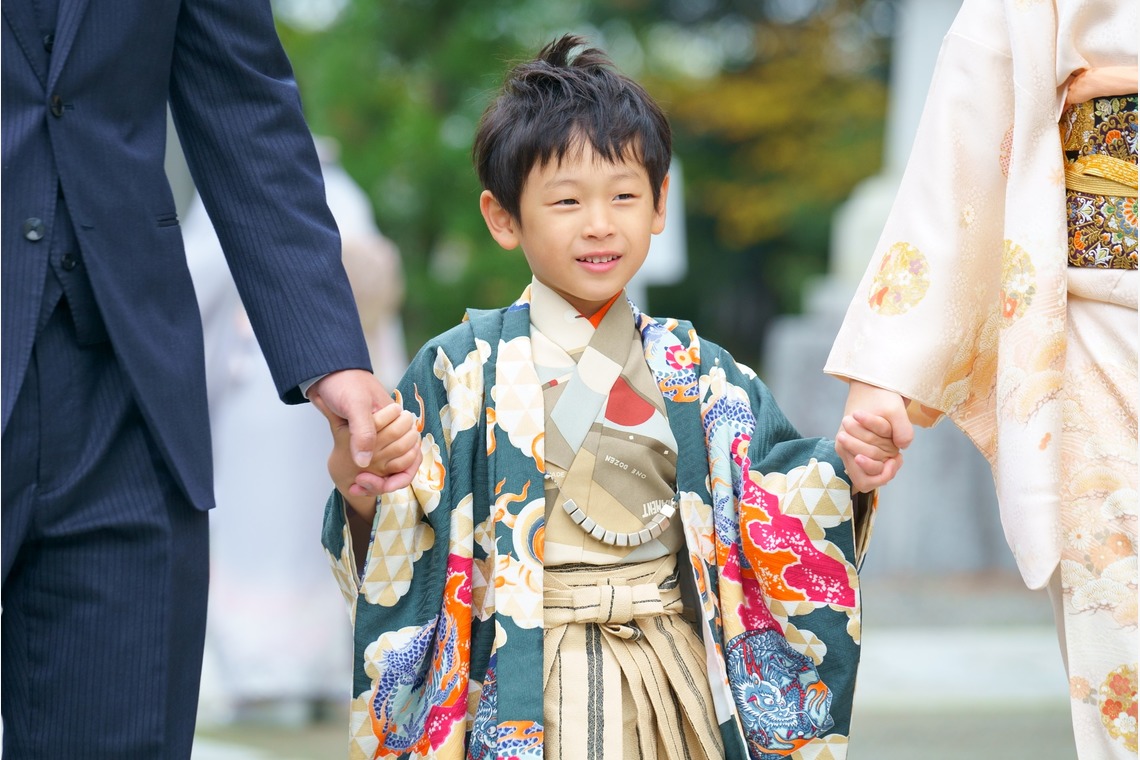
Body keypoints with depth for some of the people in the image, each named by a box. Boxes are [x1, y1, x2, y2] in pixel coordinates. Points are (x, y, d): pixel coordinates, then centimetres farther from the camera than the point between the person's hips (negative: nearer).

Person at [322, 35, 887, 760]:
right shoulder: (464, 367, -3)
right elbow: (398, 561, -4)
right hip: (518, 697, -3)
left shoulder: (697, 371, 6)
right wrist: (360, 490, -25)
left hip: (667, 693, 3)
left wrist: (849, 471, -17)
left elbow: (781, 505, 1)